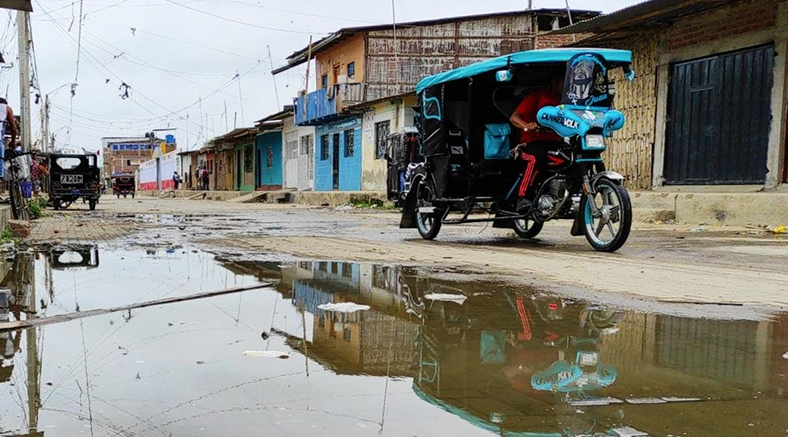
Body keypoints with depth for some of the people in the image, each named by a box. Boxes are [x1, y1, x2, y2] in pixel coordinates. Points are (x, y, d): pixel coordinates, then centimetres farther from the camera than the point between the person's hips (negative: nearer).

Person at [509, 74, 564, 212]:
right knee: (537, 157, -38)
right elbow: (514, 117, -9)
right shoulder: (537, 96, 0)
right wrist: (527, 126, -30)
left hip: (555, 143, 5)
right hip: (532, 142, -5)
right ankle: (524, 198, -33)